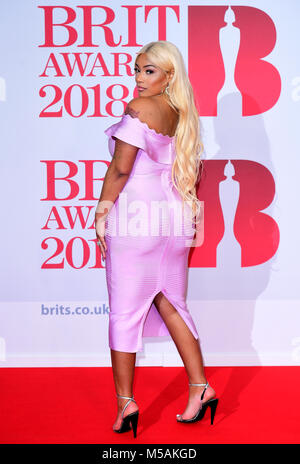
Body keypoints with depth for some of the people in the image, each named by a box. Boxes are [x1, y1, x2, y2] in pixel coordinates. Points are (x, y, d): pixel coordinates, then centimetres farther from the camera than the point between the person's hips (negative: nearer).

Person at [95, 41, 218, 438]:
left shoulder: (139, 108, -11)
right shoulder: (185, 113, 11)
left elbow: (120, 169, -15)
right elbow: (194, 170, 18)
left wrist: (102, 212, -6)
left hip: (135, 213, -7)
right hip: (175, 218, 7)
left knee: (125, 311, 1)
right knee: (170, 303, 15)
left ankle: (125, 402, 7)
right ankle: (200, 387, 16)